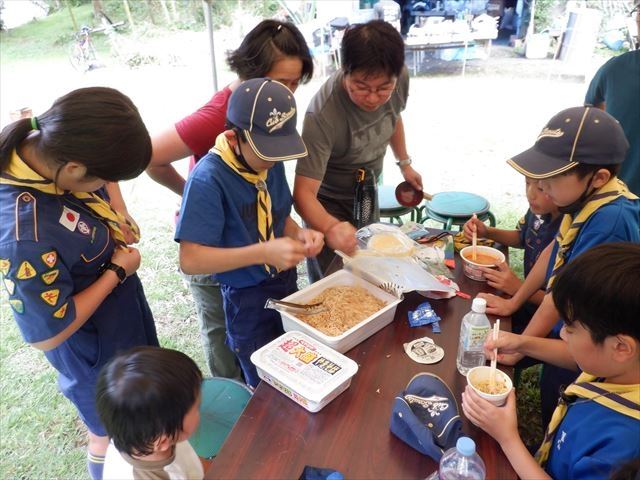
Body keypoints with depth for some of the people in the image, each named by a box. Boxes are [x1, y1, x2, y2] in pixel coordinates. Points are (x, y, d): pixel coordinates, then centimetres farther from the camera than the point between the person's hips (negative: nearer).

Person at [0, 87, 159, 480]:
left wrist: (114, 218, -11)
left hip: (122, 311, 8)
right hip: (94, 348, -8)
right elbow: (48, 335, -28)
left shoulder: (39, 146, -19)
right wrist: (117, 272, -21)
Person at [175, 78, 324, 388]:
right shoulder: (207, 179, -25)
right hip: (248, 301, -6)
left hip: (286, 283, 6)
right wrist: (263, 252, -36)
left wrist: (299, 234, -14)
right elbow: (190, 260, -27)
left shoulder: (271, 163, -5)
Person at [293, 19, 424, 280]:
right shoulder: (323, 114, -38)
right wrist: (331, 227, -57)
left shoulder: (400, 78, -20)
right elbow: (304, 193, -39)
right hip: (327, 203, -5)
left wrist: (404, 163, 7)